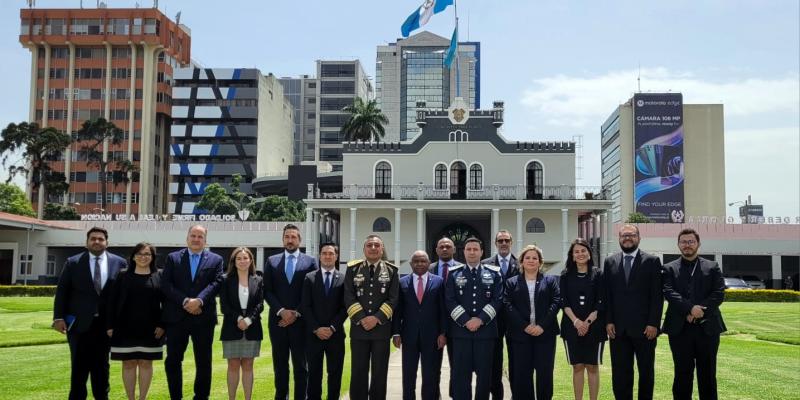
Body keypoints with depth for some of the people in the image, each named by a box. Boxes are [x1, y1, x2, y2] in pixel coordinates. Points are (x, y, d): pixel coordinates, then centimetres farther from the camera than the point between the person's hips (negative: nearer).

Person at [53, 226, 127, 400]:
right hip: (80, 323, -1)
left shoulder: (119, 263, 1)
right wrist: (59, 317, -6)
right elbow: (62, 292, 1)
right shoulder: (73, 263, 1)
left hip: (106, 323, 1)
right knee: (79, 365, 4)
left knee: (102, 365, 11)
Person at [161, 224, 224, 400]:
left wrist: (199, 300, -20)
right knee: (172, 361, 5)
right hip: (177, 317, 1)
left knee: (204, 362, 6)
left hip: (203, 318, 0)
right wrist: (185, 301, -14)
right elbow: (165, 284, -2)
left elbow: (216, 283, -5)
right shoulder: (173, 258, 8)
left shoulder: (215, 260, 8)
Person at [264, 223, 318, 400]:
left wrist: (297, 313, -8)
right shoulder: (272, 261, 9)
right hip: (278, 319, 2)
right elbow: (267, 291, 3)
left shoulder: (310, 261, 3)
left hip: (301, 320, -2)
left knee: (300, 364, 3)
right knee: (280, 363, 8)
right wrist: (281, 311, -10)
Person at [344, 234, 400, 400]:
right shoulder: (353, 268, 5)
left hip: (381, 328, 0)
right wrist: (361, 318, -13)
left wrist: (377, 318, -13)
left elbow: (393, 299, -3)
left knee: (379, 372, 5)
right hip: (358, 328, 0)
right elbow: (349, 297, -2)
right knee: (358, 372, 4)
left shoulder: (391, 270, 4)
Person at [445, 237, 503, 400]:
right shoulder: (453, 273, 7)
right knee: (461, 372, 0)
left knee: (484, 372, 4)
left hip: (486, 329, 0)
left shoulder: (494, 273, 7)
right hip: (461, 329, 0)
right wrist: (465, 321, -11)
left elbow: (498, 299, 0)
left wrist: (481, 319, -11)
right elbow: (449, 301, 0)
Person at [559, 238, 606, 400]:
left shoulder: (598, 274, 2)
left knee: (592, 367, 3)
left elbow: (601, 302, -3)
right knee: (577, 366, 5)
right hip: (572, 326, 1)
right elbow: (564, 302, 0)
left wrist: (588, 322, -12)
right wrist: (576, 321, -13)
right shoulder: (566, 276, 6)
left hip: (594, 326, -1)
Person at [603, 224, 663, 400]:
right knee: (620, 373, 5)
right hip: (618, 328, 2)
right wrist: (608, 321, -1)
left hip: (644, 328, -2)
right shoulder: (610, 262, 8)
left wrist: (653, 324, -10)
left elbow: (657, 296, -4)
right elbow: (607, 295, 8)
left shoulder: (652, 261, 0)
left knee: (646, 371, 8)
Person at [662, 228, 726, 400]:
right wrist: (690, 308, -20)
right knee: (682, 373, 4)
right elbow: (670, 293, -7)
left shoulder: (712, 267, 10)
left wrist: (700, 311, -14)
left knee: (708, 373, 6)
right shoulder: (669, 269, 7)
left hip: (707, 327, 1)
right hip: (680, 328, -1)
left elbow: (719, 294, -1)